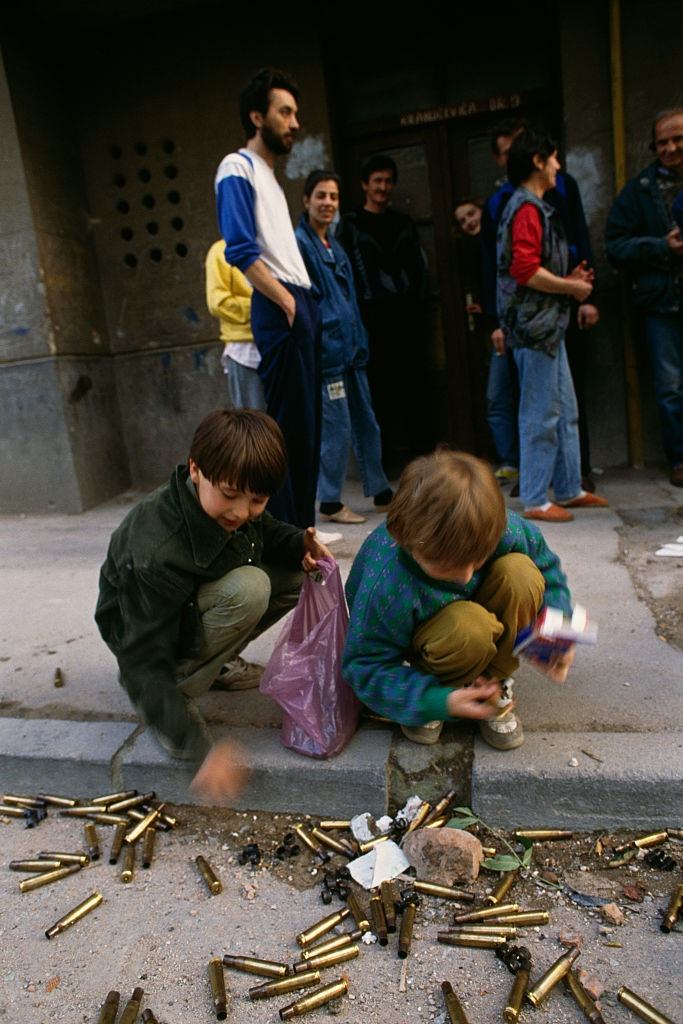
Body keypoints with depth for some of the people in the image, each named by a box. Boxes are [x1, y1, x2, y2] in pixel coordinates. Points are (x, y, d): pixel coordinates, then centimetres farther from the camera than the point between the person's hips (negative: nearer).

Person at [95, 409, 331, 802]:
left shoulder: (232, 508, -17)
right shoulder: (155, 556, -38)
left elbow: (266, 533, 6)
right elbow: (145, 662, -35)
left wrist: (300, 545, -18)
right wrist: (204, 749, -40)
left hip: (194, 610, 8)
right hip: (144, 632, -7)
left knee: (299, 573, -7)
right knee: (248, 589, -33)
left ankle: (216, 663, 6)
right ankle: (180, 689, -13)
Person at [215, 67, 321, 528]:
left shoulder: (270, 176, 25)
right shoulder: (238, 168, -3)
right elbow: (241, 252, -16)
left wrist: (305, 302, 12)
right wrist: (287, 303, -16)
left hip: (301, 306, 9)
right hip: (279, 310, -9)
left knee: (306, 424, 9)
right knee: (287, 424, -9)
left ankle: (301, 530, 17)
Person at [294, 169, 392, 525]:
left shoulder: (335, 247, 20)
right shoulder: (298, 243, -7)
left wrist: (360, 343, 17)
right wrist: (320, 343, -18)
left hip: (350, 349, 9)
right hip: (327, 350, -9)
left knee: (366, 423, 13)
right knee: (337, 428, -6)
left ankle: (381, 493, 24)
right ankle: (330, 503, 7)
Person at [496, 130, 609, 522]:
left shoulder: (535, 207, 21)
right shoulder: (527, 207, -11)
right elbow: (526, 270, -22)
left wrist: (569, 279, 9)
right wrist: (572, 287, -11)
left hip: (549, 325, 11)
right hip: (535, 325, -11)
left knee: (566, 411, 14)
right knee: (542, 415, -6)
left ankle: (569, 489, 23)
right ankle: (535, 500, 2)